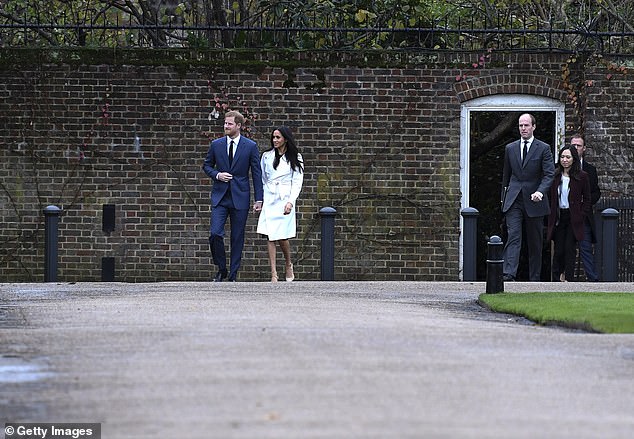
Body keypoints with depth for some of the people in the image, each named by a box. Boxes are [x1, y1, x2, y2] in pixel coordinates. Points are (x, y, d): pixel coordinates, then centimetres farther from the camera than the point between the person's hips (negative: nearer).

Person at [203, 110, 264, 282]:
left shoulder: (251, 146, -1)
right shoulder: (216, 145, 5)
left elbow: (257, 173, 1)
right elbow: (207, 165, 16)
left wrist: (259, 199, -3)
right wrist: (217, 175, -6)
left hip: (240, 197, -1)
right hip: (220, 197, 1)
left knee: (237, 237, 3)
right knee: (215, 234, -11)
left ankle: (233, 275, 10)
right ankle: (221, 269, 7)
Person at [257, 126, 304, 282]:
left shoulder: (295, 158, 3)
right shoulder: (267, 156, 11)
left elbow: (297, 182, -1)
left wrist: (290, 202, -14)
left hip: (284, 198, -3)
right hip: (269, 199, 3)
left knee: (281, 237, -6)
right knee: (270, 237, -5)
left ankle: (289, 264, 22)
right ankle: (273, 274, -5)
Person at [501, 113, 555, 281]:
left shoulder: (543, 148, 0)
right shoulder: (510, 148, 11)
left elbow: (549, 174, -8)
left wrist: (540, 191, -24)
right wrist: (504, 197, 17)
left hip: (534, 201, -1)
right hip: (514, 201, 1)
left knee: (535, 242, 5)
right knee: (513, 236, -14)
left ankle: (534, 279, 13)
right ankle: (508, 275, -26)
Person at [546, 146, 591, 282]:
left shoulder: (582, 177, -2)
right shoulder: (555, 176, 5)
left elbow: (587, 200, 2)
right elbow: (550, 198, 11)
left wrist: (581, 217, -7)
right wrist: (551, 217, 3)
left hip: (574, 218, -2)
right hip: (558, 218, 2)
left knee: (570, 249, -6)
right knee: (559, 249, 0)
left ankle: (568, 278, -1)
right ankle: (557, 277, 13)